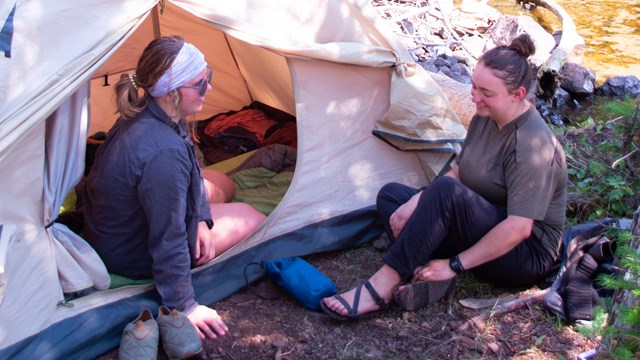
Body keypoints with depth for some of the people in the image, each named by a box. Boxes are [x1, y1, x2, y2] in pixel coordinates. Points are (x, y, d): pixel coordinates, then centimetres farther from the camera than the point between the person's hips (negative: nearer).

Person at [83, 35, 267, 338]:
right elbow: (167, 242, -33)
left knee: (221, 184, 24)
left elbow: (190, 173, 6)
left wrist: (200, 218, -4)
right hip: (132, 257, -9)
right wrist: (184, 306, -23)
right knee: (251, 219, 3)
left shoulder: (143, 115, -11)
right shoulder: (163, 153, -40)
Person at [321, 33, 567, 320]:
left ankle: (381, 288, -30)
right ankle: (426, 276, -22)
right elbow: (457, 173, 10)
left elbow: (518, 228, -29)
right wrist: (415, 204, -7)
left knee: (446, 192, -35)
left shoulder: (532, 145, -25)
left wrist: (454, 265, -26)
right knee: (391, 194, 0)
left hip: (527, 254, -9)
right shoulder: (485, 118, 2)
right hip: (484, 232, 9)